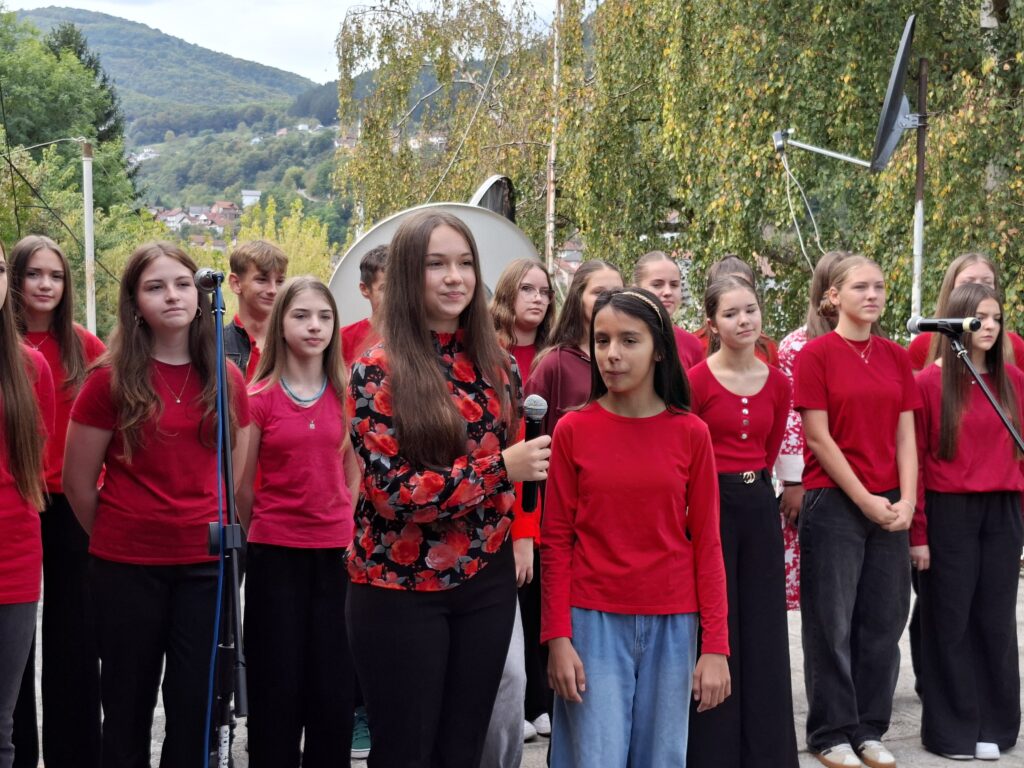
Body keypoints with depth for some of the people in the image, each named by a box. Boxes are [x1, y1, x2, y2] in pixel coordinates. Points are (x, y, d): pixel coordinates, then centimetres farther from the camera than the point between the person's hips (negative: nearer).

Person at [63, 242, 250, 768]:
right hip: (126, 568, -2)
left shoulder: (227, 381, 4)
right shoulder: (111, 379, -7)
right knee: (128, 709, 10)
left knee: (197, 709, 8)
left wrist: (221, 536, 11)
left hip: (205, 566, 3)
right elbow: (77, 482, -1)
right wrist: (116, 539, 9)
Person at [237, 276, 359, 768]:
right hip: (276, 554, -2)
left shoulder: (346, 395, 4)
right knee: (277, 685, 6)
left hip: (335, 554, 2)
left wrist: (349, 531, 12)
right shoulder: (259, 397, -4)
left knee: (333, 686, 5)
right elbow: (242, 486, 2)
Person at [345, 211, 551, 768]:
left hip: (486, 582, 5)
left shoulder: (496, 363, 4)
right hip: (400, 590, -4)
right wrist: (500, 467, -21)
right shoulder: (378, 371, -11)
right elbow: (393, 492, -19)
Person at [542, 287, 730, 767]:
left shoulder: (691, 433, 0)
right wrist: (557, 636, -7)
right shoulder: (572, 429, -2)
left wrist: (715, 644, -4)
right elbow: (556, 542, 0)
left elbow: (706, 543, 1)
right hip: (593, 621, -1)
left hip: (671, 624, 1)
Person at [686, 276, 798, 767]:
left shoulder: (776, 382, 5)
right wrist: (725, 487, -4)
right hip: (709, 505, -5)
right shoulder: (696, 381, -10)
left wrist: (751, 483, 10)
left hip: (759, 505, 5)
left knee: (764, 630, 10)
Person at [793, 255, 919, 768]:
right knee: (833, 622, 2)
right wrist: (865, 500, -12)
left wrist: (906, 500, -5)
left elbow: (905, 436, 7)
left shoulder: (896, 357, 9)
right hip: (833, 503, -5)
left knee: (884, 620, 8)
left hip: (890, 507, 5)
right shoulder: (816, 354, -6)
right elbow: (819, 438, -9)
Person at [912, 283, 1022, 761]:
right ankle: (952, 729, 14)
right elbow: (915, 460, -6)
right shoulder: (929, 382, -5)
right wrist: (917, 531, -9)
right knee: (950, 622, 4)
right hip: (948, 512, -3)